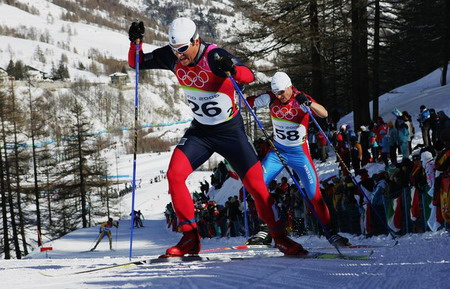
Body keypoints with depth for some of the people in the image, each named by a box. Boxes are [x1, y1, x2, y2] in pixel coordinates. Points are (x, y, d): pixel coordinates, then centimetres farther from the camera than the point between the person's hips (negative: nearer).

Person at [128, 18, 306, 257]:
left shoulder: (215, 57, -24)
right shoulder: (172, 57, -9)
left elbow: (249, 76, -37)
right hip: (200, 130, 4)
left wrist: (232, 70, -58)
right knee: (174, 175, -16)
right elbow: (136, 63, 2)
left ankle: (280, 238, 9)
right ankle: (190, 239, -6)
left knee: (256, 184, -8)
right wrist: (135, 42, -17)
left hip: (231, 131, -4)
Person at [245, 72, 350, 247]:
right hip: (278, 150, 3)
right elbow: (248, 103, 5)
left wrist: (308, 103, -50)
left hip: (299, 152, -3)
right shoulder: (270, 98, -7)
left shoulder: (300, 100, -18)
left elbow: (324, 114, -32)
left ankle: (331, 233, 5)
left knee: (315, 195, -7)